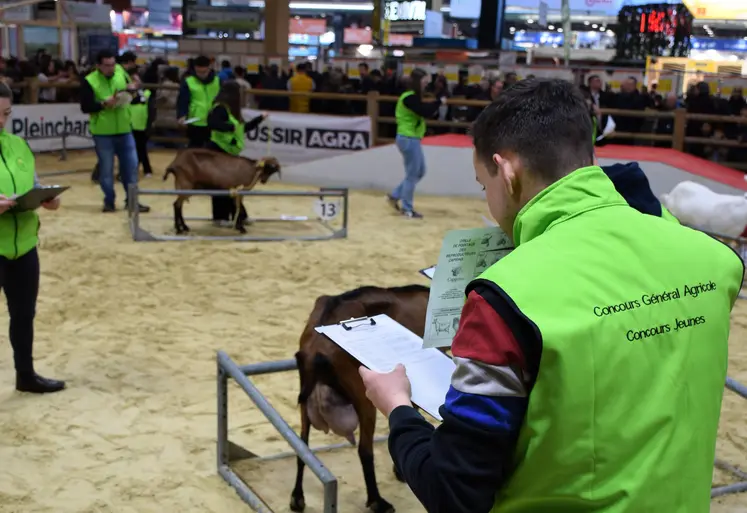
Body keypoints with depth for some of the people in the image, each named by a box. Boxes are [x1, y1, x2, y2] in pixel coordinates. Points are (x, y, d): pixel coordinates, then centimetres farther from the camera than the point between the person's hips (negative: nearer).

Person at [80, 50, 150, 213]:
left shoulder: (121, 72, 3)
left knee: (131, 165, 5)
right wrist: (104, 104, -24)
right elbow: (85, 107, -13)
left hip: (124, 130, 3)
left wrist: (133, 90, -11)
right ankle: (109, 201, 18)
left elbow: (135, 99, 10)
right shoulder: (89, 81, -8)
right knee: (106, 168, 6)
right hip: (103, 133, -3)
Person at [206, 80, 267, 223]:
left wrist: (260, 118, 25)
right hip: (219, 152, -9)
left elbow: (243, 127, 23)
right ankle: (220, 217, 5)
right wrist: (231, 127, -32)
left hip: (229, 152, 9)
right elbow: (212, 123, -32)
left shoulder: (231, 110, 14)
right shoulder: (220, 108, -16)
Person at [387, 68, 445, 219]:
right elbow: (424, 112, -26)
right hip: (408, 139, -10)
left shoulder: (412, 96, 14)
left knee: (420, 171, 17)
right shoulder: (410, 97, -18)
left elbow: (422, 112, 14)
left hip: (411, 138, 10)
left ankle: (395, 196, 22)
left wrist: (433, 108, -2)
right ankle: (407, 209, 9)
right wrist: (439, 102, -13)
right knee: (412, 174, -1)